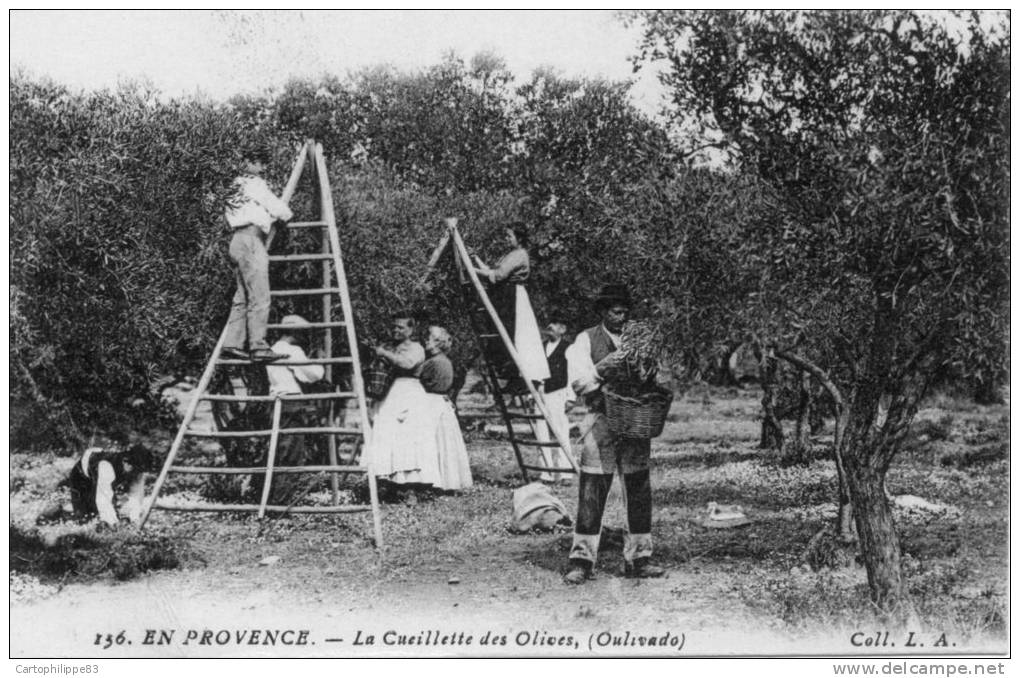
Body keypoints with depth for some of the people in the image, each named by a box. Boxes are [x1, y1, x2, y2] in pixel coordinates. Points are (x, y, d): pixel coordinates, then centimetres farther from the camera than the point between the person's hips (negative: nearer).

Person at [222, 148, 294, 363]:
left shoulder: (239, 186, 24)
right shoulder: (254, 183, -3)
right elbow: (276, 207, -3)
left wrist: (276, 215, 20)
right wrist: (287, 213, 16)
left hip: (238, 240, 10)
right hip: (251, 238, -10)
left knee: (242, 297, 8)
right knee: (259, 298, -12)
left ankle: (232, 344, 3)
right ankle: (258, 347, -17)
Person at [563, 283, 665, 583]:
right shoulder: (586, 340, 4)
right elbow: (578, 381, -9)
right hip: (601, 421, -4)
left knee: (639, 492, 5)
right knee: (591, 494, -5)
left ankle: (638, 558, 13)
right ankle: (581, 561, -1)